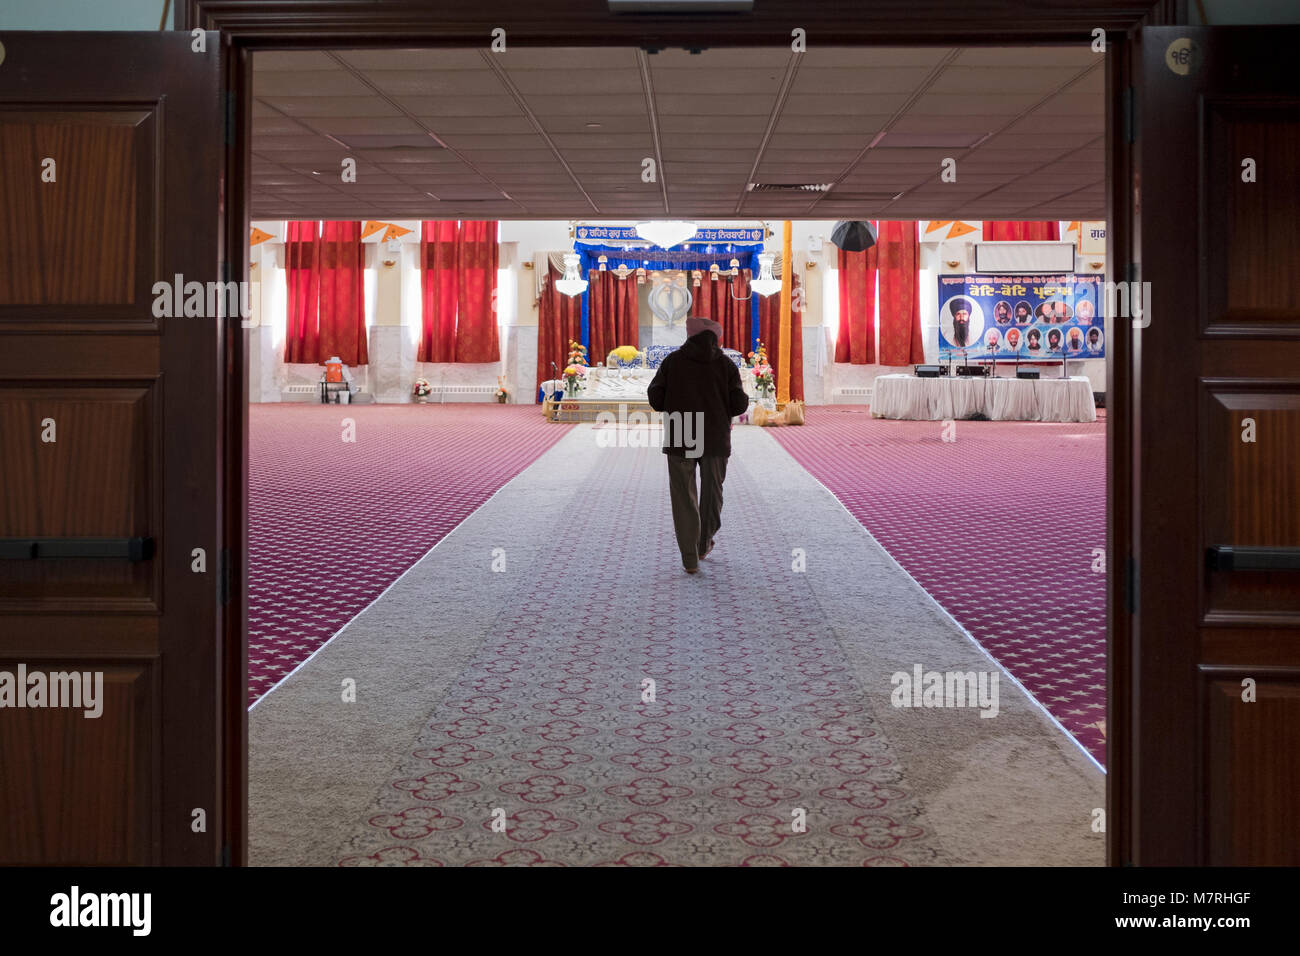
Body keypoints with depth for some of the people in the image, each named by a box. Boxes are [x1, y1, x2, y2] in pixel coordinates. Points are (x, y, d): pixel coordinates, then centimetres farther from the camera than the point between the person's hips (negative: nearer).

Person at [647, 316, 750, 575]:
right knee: (712, 491, 21)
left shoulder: (673, 361, -1)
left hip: (680, 439, 0)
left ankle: (690, 559, 0)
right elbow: (739, 404, -7)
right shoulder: (726, 364, -2)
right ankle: (704, 543, 33)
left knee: (684, 497, 5)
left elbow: (655, 398, -4)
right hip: (716, 439, 1)